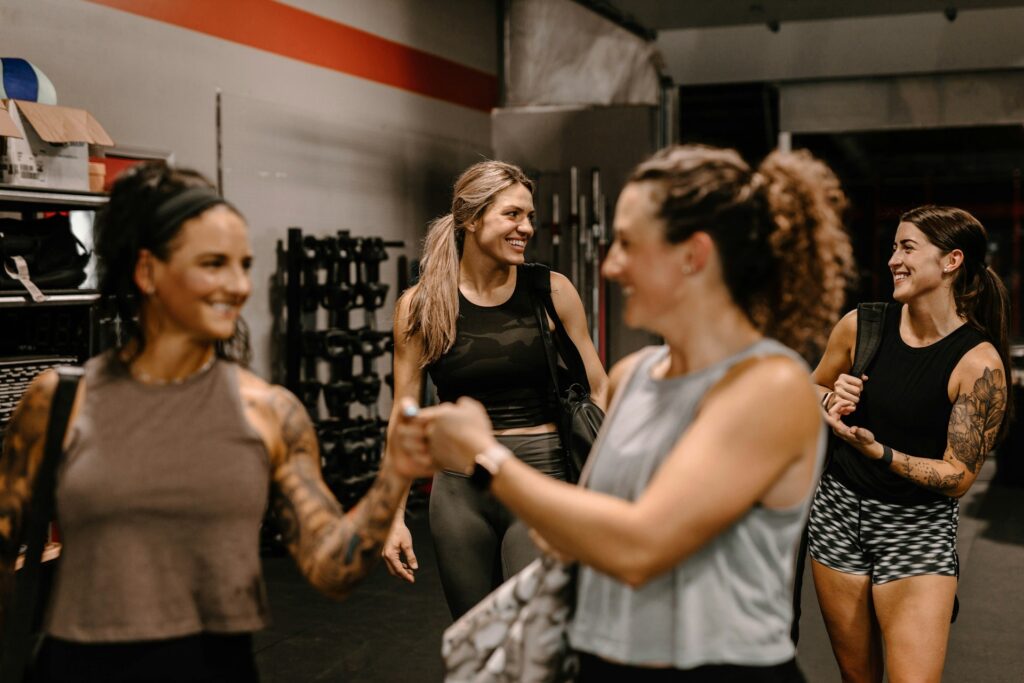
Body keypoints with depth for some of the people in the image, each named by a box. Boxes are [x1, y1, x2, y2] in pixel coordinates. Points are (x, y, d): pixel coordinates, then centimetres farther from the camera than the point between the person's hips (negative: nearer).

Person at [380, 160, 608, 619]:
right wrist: (394, 516, -1)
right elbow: (404, 414, 3)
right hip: (461, 487, 2)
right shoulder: (420, 305, 0)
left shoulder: (552, 292, -2)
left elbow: (597, 389, 5)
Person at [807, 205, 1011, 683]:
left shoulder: (979, 363, -15)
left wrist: (877, 450, -25)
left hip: (918, 530, -3)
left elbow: (958, 477, -13)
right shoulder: (860, 326, -3)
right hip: (839, 510, 4)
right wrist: (831, 400, -9)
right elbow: (811, 395, 14)